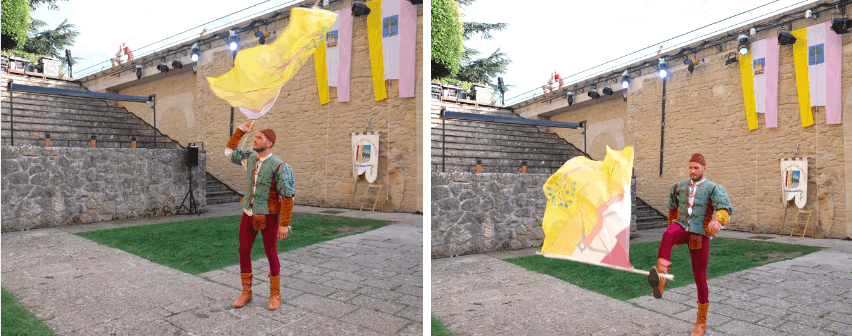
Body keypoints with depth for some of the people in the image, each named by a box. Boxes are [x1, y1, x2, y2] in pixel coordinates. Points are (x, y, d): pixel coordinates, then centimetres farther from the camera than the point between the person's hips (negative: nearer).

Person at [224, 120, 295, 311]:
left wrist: (284, 224, -17)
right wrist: (241, 131, 12)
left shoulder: (278, 166, -15)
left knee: (271, 253, 3)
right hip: (249, 213, 6)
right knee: (244, 251, 8)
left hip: (268, 215, -6)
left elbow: (287, 196, -15)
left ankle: (275, 294, 19)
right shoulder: (249, 157, 5)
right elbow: (229, 151, 24)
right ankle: (246, 292, 23)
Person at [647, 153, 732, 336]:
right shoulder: (680, 187, 11)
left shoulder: (713, 188, -3)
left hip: (699, 235, -2)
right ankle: (660, 279, -57)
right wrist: (672, 232, 30)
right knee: (668, 234, -37)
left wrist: (718, 220, -44)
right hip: (682, 227, 2)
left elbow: (725, 209, -20)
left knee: (700, 277, 4)